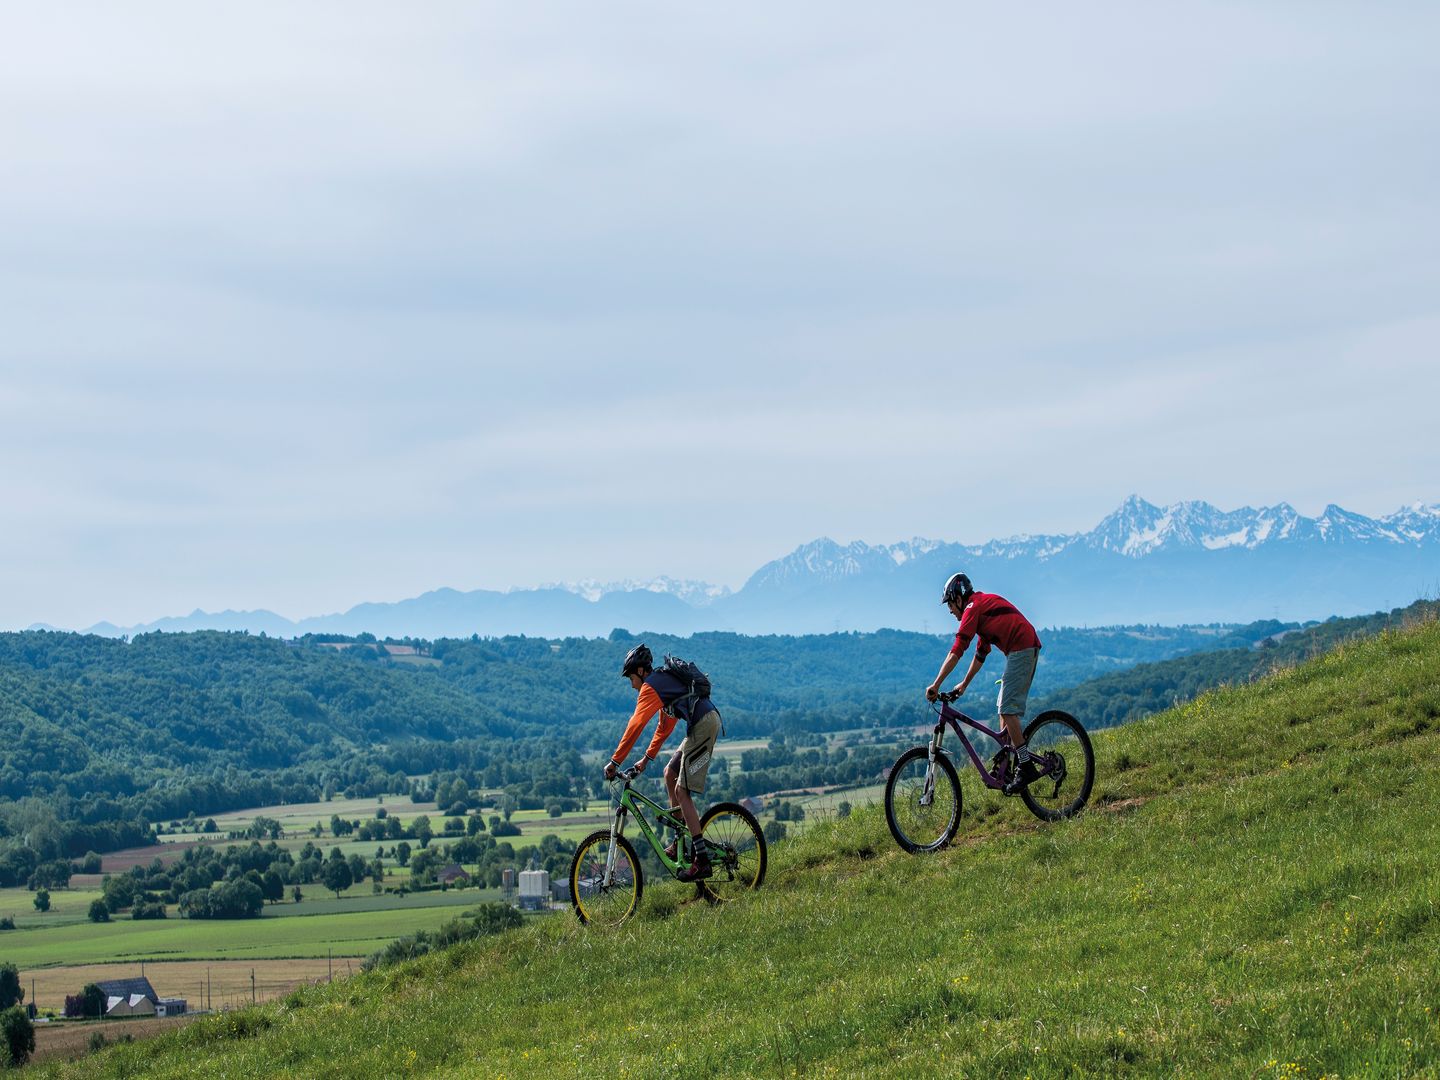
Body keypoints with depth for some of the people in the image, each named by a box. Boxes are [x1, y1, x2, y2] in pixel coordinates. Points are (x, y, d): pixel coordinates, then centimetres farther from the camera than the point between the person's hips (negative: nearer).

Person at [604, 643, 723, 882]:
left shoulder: (651, 686, -5)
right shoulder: (664, 680, 25)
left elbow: (635, 726, -13)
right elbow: (665, 726, 33)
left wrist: (615, 761, -12)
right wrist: (647, 758, 33)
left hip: (702, 727, -10)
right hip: (709, 721, 10)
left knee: (681, 791, -9)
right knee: (670, 773, 19)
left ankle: (702, 860, -14)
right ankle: (681, 841, 22)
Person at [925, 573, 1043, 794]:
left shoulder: (973, 607, -5)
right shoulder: (985, 603, 25)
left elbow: (956, 651, -12)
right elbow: (981, 653, 31)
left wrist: (936, 685, -12)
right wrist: (964, 684, 35)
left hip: (1020, 649, -10)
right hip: (1030, 648, 10)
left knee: (1008, 709, -11)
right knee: (1006, 708, 13)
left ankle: (1025, 766, -15)